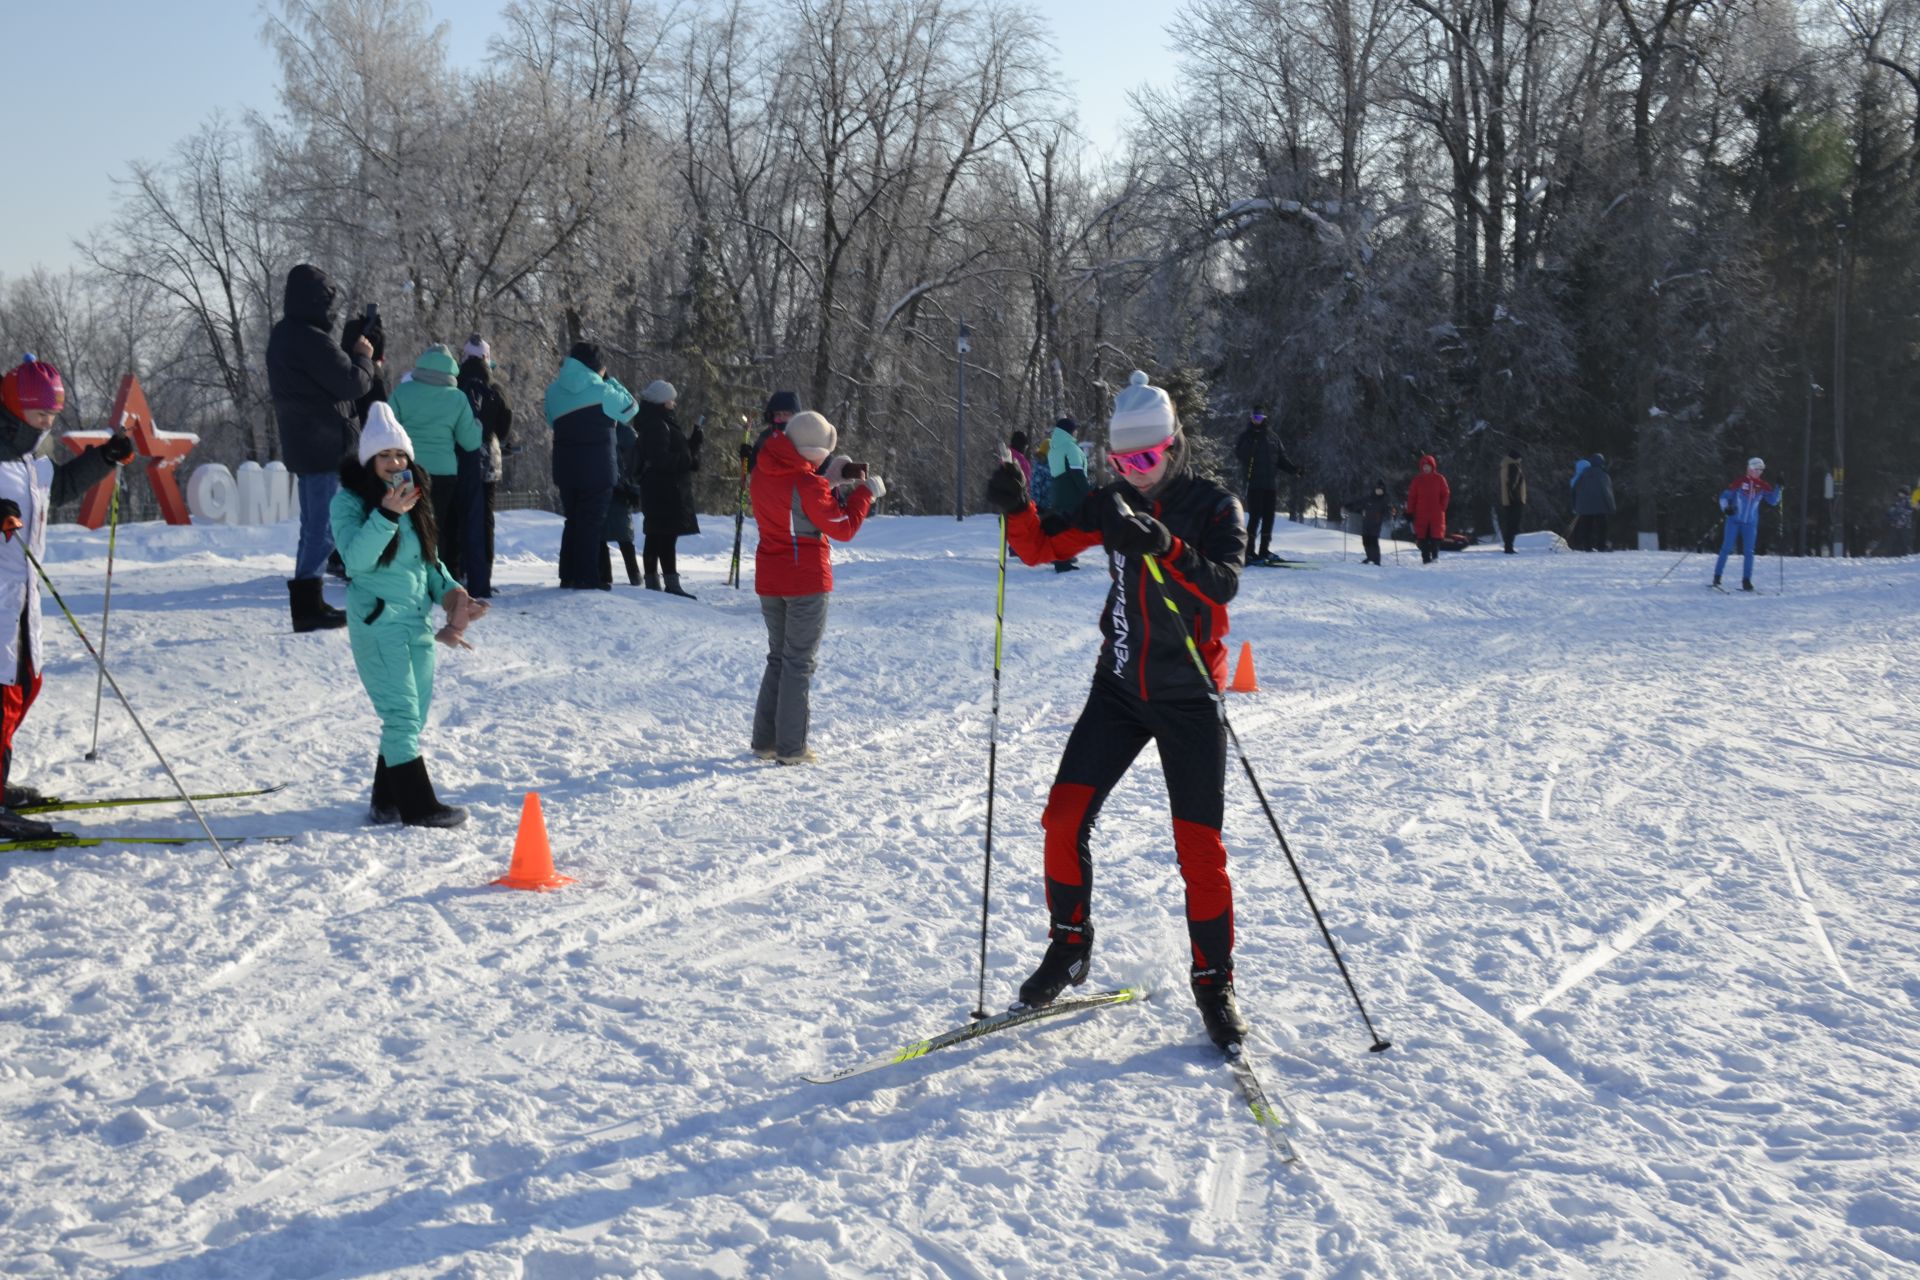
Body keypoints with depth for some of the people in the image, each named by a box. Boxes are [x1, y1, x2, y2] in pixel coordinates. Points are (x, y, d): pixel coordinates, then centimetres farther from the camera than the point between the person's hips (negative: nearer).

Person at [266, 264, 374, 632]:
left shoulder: (281, 335, 13)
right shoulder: (310, 339, -18)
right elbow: (353, 383, -17)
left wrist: (352, 356, 5)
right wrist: (364, 357, 1)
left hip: (302, 445, 10)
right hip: (325, 445, -10)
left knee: (314, 527, 16)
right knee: (323, 529, -7)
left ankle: (307, 605, 21)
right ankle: (308, 606, -6)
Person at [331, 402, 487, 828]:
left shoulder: (416, 498, 13)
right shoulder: (350, 500, -6)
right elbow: (356, 558, -19)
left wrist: (452, 594, 6)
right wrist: (387, 514, -26)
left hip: (419, 621, 7)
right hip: (377, 621, -7)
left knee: (413, 717, 9)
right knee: (401, 714, -10)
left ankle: (387, 802, 20)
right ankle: (418, 806, -6)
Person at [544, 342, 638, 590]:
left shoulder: (555, 390, 7)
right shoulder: (599, 389, -11)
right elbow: (630, 407, 3)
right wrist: (610, 381, 10)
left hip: (565, 466, 6)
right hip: (597, 467, -6)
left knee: (573, 520, 16)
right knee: (592, 521, -1)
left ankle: (568, 577, 16)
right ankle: (587, 579, -5)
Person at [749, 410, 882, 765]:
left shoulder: (762, 473, 1)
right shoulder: (808, 483, -20)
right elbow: (843, 528, -13)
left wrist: (827, 479, 8)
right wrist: (866, 493, -3)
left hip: (769, 579, 7)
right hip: (807, 581, -7)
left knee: (778, 658, 19)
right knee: (799, 662, 1)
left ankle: (764, 740, 19)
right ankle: (791, 748, 3)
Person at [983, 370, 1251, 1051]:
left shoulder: (1214, 506, -8)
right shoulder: (1113, 503, 4)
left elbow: (1222, 584, -24)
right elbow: (1041, 547, 2)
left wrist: (1162, 546, -40)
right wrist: (1016, 508, -18)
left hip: (1188, 696, -4)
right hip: (1119, 685, 4)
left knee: (1199, 847, -4)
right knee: (1064, 817, -6)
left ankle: (1214, 984, 10)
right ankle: (1068, 946, 14)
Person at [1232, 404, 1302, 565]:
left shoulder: (1272, 435, 14)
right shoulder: (1246, 435, 3)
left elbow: (1281, 457, 15)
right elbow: (1239, 453, -11)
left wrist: (1293, 469, 1)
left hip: (1271, 483, 5)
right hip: (1254, 483, -5)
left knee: (1268, 517, 8)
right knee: (1255, 516, -10)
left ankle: (1264, 550, 16)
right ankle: (1249, 552, -8)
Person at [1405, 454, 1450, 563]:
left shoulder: (1439, 479, 5)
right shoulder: (1417, 480, 7)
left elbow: (1446, 494, 8)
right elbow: (1412, 497, 7)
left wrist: (1442, 507, -4)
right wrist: (1410, 512, 1)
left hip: (1436, 514, -1)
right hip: (1421, 514, 1)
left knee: (1436, 536, -5)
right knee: (1422, 537, -2)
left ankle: (1435, 556, 5)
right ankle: (1426, 558, 1)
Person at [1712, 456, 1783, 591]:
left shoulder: (1763, 486, 3)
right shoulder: (1740, 482, -6)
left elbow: (1773, 501, 1)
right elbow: (1725, 495, -3)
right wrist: (1726, 507, -22)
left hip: (1751, 523, 3)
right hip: (1734, 521, -3)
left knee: (1749, 552, 0)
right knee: (1726, 548, -3)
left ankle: (1746, 581, 5)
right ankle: (1717, 576, 5)